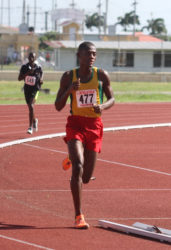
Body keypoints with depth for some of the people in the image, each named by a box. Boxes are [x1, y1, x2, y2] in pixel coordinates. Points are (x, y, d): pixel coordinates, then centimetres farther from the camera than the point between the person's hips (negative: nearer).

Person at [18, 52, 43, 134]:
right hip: (27, 89, 4)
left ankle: (30, 127, -18)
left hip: (35, 89, -3)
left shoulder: (38, 68, -3)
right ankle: (34, 120, 45)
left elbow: (41, 80, 5)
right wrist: (27, 73, -19)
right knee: (30, 107, 15)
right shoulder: (24, 67, 0)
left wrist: (41, 80, -19)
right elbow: (19, 78, -5)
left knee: (31, 106, -20)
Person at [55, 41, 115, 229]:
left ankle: (72, 159, 45)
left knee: (86, 177, 6)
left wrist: (102, 106, -11)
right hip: (75, 124, -2)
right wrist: (69, 90, -17)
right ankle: (79, 216, -15)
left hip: (94, 126, 2)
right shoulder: (68, 77, -1)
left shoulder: (101, 76, 1)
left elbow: (112, 99, 12)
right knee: (78, 168, -21)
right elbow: (58, 106, 1)